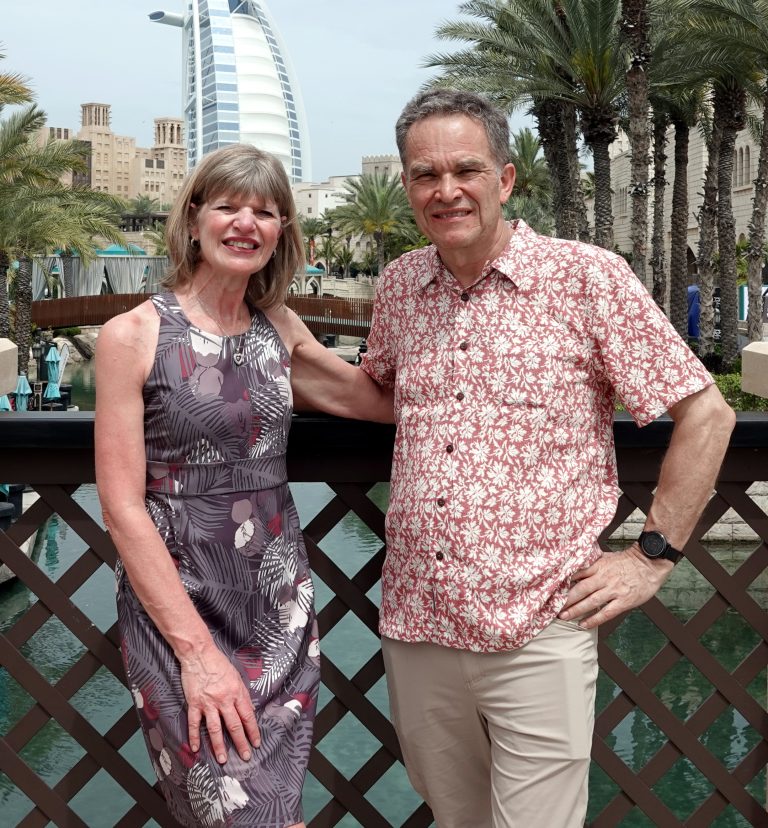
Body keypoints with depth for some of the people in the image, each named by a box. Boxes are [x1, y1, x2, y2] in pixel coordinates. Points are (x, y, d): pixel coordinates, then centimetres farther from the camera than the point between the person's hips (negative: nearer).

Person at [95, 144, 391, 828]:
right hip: (177, 604, -5)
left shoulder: (280, 329, 8)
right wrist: (197, 649, -14)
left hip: (282, 604, 5)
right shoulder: (133, 336, -7)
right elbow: (122, 506, -10)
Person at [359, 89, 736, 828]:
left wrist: (651, 556, -5)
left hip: (538, 634, -5)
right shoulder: (399, 287, 7)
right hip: (414, 625, 5)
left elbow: (705, 414, -4)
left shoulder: (588, 278, -8)